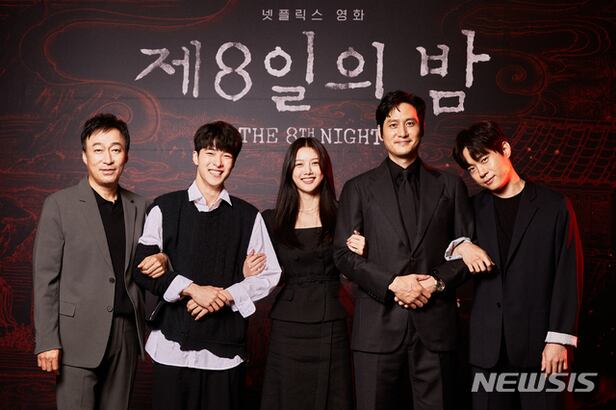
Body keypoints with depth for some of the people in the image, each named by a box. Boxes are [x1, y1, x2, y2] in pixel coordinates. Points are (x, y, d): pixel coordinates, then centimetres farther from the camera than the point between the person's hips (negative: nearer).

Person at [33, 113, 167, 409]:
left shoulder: (138, 206, 9)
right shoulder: (59, 205, -3)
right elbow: (45, 278, -4)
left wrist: (160, 261, -5)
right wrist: (47, 341, -9)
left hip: (127, 332, 4)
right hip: (80, 335, -4)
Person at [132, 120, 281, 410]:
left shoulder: (248, 216, 6)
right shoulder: (164, 209, 3)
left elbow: (269, 275, 6)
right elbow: (142, 269, -1)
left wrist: (225, 295, -9)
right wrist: (192, 289, -13)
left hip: (226, 348, 1)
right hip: (173, 345, -1)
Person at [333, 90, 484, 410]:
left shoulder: (450, 186, 12)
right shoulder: (359, 188, 8)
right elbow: (344, 254, 1)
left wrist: (437, 283, -8)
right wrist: (392, 284, -11)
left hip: (435, 323, 1)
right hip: (378, 324, -1)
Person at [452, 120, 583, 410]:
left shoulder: (554, 206, 1)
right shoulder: (473, 209, 10)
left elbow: (568, 276, -2)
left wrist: (559, 340, -9)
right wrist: (460, 246, -8)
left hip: (538, 343, -2)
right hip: (488, 346, 3)